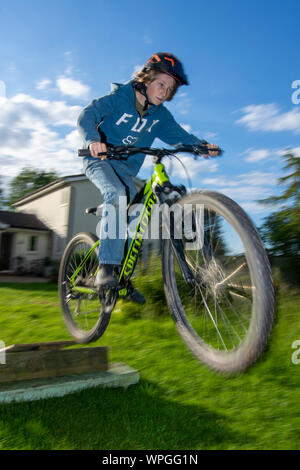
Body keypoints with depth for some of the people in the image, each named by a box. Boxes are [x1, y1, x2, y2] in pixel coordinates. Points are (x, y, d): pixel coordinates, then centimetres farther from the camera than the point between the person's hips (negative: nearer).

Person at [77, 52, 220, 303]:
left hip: (127, 169, 5)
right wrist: (93, 139, -45)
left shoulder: (159, 115, 3)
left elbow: (178, 134, -2)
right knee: (117, 194, -35)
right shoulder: (118, 99, -11)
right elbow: (88, 114, -23)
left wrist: (203, 145, -22)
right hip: (100, 160, -5)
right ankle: (106, 267, -33)